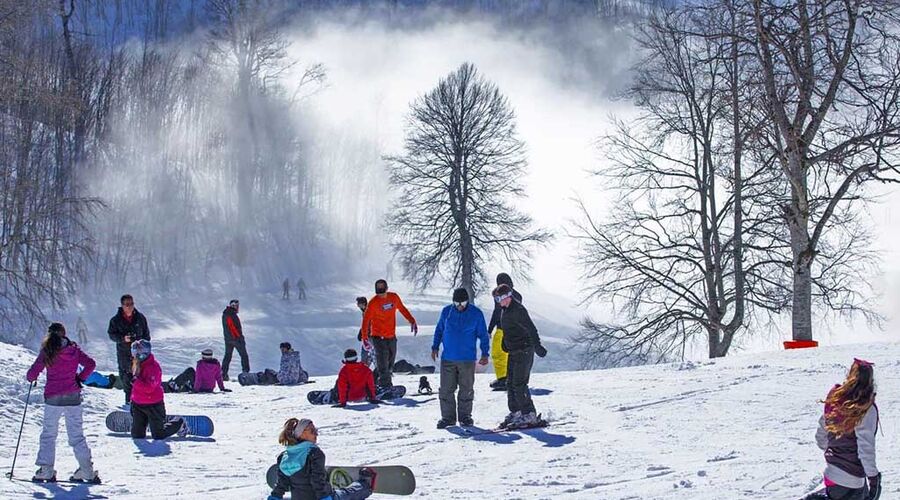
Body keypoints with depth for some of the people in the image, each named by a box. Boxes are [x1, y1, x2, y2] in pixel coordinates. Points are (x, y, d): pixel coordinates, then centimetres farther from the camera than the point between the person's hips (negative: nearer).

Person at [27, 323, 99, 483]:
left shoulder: (47, 352, -6)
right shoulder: (74, 349, 1)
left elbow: (32, 373, -6)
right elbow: (90, 364, -1)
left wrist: (31, 378, 17)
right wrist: (80, 378, 11)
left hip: (53, 397, -2)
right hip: (73, 397, 2)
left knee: (48, 434, 8)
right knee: (76, 434, 8)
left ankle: (46, 470, 3)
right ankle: (86, 469, 3)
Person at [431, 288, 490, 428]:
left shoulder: (476, 314, -3)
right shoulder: (446, 311, 2)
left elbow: (483, 335, 3)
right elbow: (439, 330, 15)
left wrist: (485, 354, -2)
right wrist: (435, 347, 10)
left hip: (467, 359, -2)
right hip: (447, 358, 2)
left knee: (466, 390, 5)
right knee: (446, 389, 1)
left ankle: (465, 416, 16)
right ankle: (448, 417, 10)